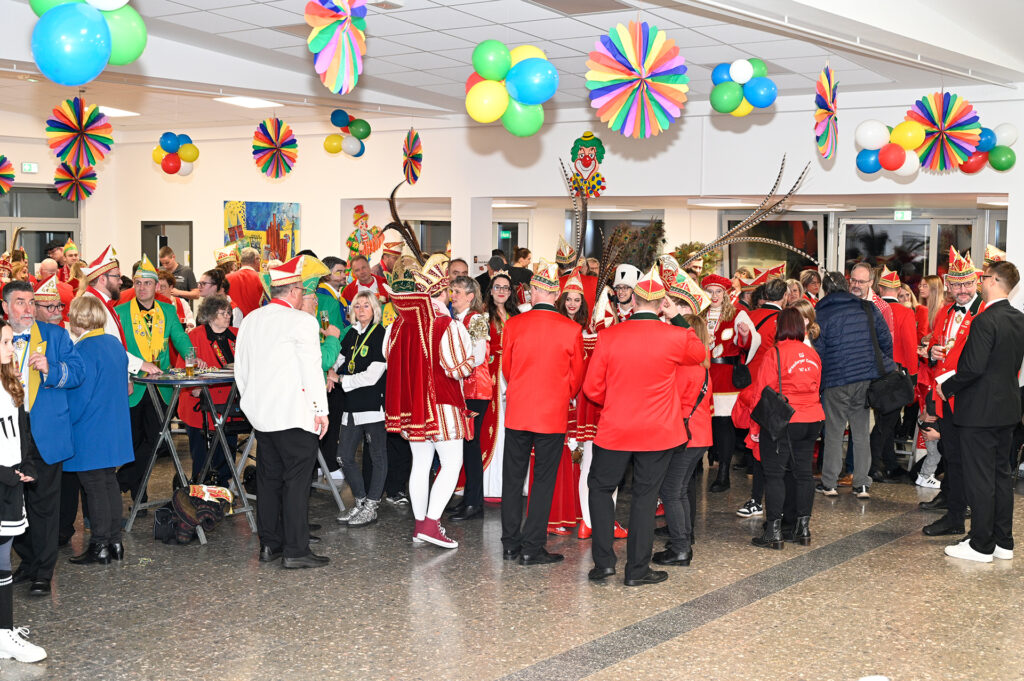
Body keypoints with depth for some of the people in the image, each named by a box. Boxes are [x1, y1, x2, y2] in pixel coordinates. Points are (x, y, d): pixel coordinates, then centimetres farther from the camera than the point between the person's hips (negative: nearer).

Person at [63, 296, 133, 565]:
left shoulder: (84, 349, -18)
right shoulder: (115, 344, 6)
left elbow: (80, 395, -20)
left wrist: (67, 422, -7)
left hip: (90, 432, -8)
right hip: (115, 429, 8)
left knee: (95, 488, 0)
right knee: (109, 483, 15)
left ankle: (99, 546, 6)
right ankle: (115, 541, 20)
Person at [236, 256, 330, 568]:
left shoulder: (249, 320, 11)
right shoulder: (302, 321, -11)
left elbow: (240, 368, 17)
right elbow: (312, 369, -12)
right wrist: (321, 410, -6)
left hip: (261, 413, 7)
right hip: (294, 413, -7)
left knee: (269, 478, 13)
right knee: (296, 480, -3)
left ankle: (269, 544, 19)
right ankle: (296, 550, -3)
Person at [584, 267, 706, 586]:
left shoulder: (608, 336, -8)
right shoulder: (678, 337, -11)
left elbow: (593, 388, -1)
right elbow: (700, 354, 13)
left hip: (615, 428, 0)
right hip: (659, 430, 0)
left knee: (601, 488, 16)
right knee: (645, 496, 9)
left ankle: (604, 562, 13)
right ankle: (637, 569, 14)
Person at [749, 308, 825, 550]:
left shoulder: (775, 354, -12)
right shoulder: (813, 354, 6)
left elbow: (763, 392, -10)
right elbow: (815, 388, 15)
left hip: (782, 421, -6)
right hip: (811, 420, 6)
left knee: (775, 474, 0)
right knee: (803, 471, 12)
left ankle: (774, 532, 0)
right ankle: (802, 527, 18)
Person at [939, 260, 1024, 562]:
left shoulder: (985, 321, -20)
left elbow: (973, 367, -24)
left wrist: (948, 387, -9)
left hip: (980, 409, -9)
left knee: (979, 477, -1)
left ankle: (981, 545, 5)